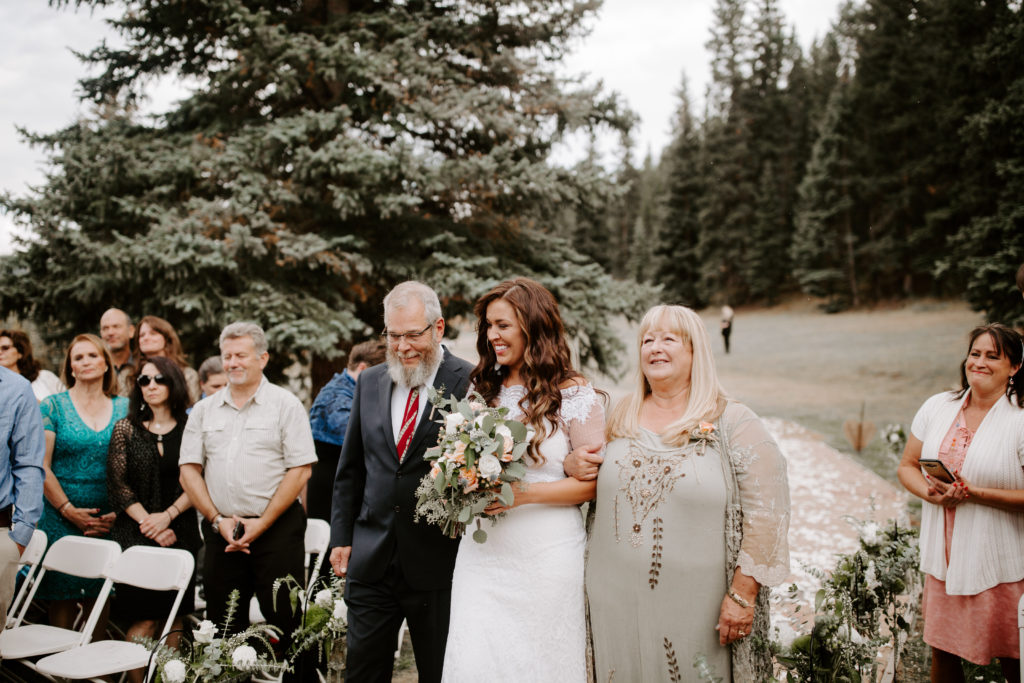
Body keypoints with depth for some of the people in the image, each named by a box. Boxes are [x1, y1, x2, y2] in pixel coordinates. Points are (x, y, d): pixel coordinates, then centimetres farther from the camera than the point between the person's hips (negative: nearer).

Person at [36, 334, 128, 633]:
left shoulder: (124, 408, 8)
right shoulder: (53, 406, 2)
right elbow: (41, 466, -3)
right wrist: (70, 510, -10)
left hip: (110, 521, 2)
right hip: (62, 519, -2)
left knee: (100, 596, 5)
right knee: (62, 598, 0)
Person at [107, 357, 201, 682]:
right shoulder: (126, 428, 4)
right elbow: (119, 485, 0)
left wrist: (167, 516, -10)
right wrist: (151, 527, -7)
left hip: (180, 533, 1)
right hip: (136, 533, -1)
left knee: (174, 616, 3)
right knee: (145, 618, -7)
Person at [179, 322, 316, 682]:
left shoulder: (286, 405, 0)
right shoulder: (204, 410, 12)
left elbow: (300, 470, -7)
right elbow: (189, 470, 8)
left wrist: (262, 523, -11)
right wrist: (218, 520, -4)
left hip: (276, 529, -4)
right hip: (220, 531, 4)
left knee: (284, 620, -4)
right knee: (222, 624, 9)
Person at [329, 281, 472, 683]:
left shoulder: (469, 383, -9)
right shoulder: (369, 383, 8)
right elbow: (350, 469, 14)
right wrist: (342, 537, 10)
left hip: (439, 563, -4)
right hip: (371, 559, 4)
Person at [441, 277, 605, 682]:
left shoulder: (574, 394, -4)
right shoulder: (483, 388, 12)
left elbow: (594, 480, -8)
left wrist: (524, 493, -18)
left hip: (547, 554, -4)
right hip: (482, 553, 4)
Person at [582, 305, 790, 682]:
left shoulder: (734, 424, -7)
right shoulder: (621, 420, 8)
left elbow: (766, 512, -11)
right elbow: (597, 490, 21)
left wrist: (742, 594, -14)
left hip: (696, 610, -4)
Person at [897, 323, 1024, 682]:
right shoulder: (937, 407, 4)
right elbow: (907, 467, 10)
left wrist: (974, 494, -21)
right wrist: (930, 493, -10)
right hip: (944, 556, 4)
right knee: (942, 652, 12)